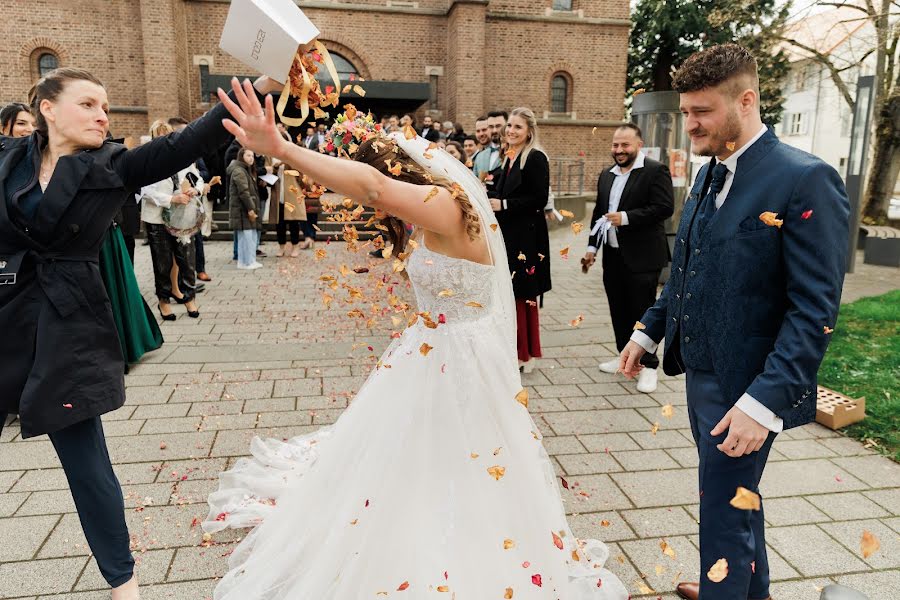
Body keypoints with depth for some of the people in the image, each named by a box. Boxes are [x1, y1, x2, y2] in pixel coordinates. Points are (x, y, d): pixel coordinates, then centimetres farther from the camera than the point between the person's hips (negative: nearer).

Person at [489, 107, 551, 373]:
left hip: (526, 237, -8)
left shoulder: (536, 158, -10)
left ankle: (525, 355, 10)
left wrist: (503, 204, -17)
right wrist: (492, 201, 2)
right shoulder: (509, 159, 15)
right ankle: (515, 349, 21)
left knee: (522, 295, -2)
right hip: (508, 234, 8)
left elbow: (539, 199, -17)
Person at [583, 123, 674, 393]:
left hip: (642, 257, -7)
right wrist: (592, 245, 13)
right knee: (619, 310, 14)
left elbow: (665, 207, -17)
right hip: (613, 255, 7)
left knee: (643, 311, 1)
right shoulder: (606, 175, 14)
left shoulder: (655, 171, -8)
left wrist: (626, 217, -20)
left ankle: (648, 365, 13)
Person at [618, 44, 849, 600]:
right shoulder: (708, 175, 7)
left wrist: (765, 402, -25)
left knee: (726, 512, 5)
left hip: (744, 387, -8)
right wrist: (649, 331, 15)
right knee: (737, 493, 25)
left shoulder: (807, 180, -17)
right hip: (699, 370, 8)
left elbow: (815, 311, -21)